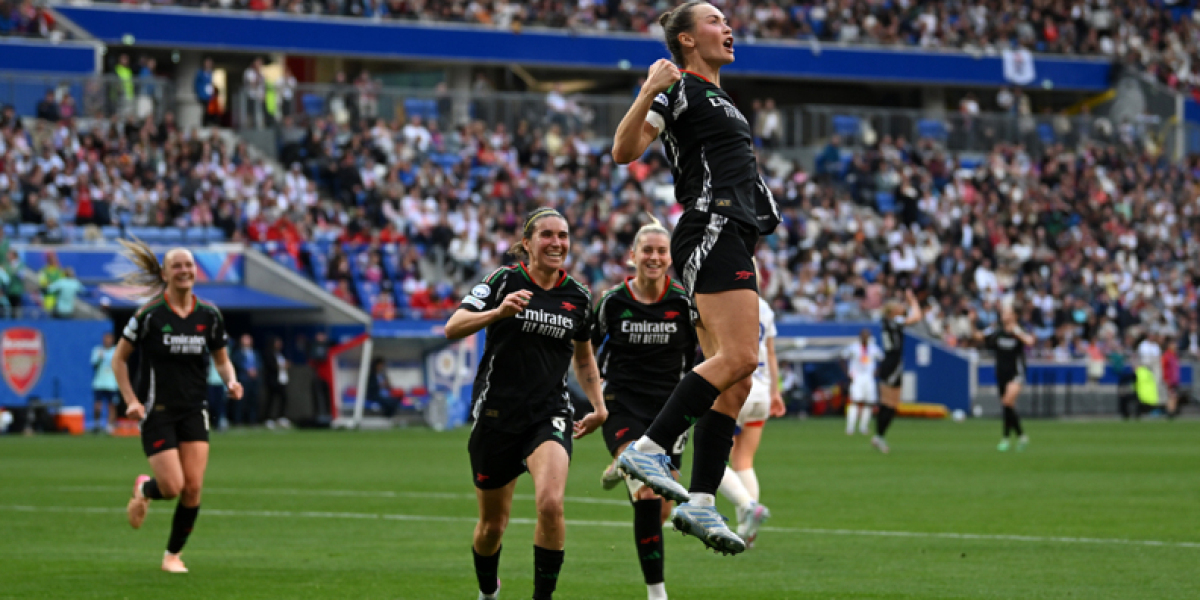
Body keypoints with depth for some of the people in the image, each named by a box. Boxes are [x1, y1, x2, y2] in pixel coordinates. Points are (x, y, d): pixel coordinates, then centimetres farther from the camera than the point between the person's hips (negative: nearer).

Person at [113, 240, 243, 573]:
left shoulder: (209, 315, 2)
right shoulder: (150, 314, -9)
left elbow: (222, 360, 15)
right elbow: (119, 359, -1)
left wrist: (231, 381, -7)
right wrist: (131, 400, -10)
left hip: (194, 411, 4)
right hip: (157, 412, -4)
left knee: (193, 487, -6)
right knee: (172, 486, -12)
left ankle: (173, 554, 13)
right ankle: (143, 490, 25)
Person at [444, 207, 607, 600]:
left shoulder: (578, 297, 6)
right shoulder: (505, 280, -5)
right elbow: (452, 328, -14)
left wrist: (598, 406, 11)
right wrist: (498, 312, -30)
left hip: (549, 415, 1)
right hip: (496, 415, -1)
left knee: (550, 503, -26)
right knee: (493, 524, 10)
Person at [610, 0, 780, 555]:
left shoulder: (720, 101, 27)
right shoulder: (681, 90, -2)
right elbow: (624, 151, -14)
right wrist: (650, 92, -26)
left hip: (733, 238, 10)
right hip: (713, 229, -10)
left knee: (734, 378, 0)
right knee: (739, 357, -23)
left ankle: (700, 503, -6)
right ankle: (648, 448, -23)